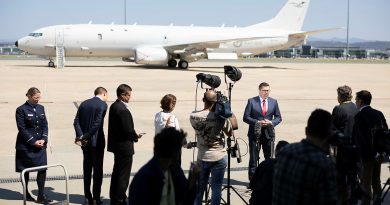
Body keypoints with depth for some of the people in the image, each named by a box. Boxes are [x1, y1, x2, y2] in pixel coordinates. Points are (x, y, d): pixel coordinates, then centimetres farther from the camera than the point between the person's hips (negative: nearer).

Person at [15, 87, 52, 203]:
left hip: (40, 144, 4)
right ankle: (26, 194, 20)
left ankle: (41, 195, -1)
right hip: (25, 146, -4)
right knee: (25, 170, 6)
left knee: (42, 169, -4)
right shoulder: (21, 110, -7)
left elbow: (45, 125, 9)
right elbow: (22, 129, -11)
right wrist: (33, 142, -15)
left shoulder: (41, 108, 9)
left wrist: (43, 139, -6)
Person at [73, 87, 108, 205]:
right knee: (98, 169, 3)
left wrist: (80, 135, -10)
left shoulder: (84, 104, 8)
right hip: (97, 141, -5)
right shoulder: (102, 105, -9)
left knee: (87, 169, 12)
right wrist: (86, 137, -15)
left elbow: (76, 122, 0)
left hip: (85, 142, 5)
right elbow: (97, 123, -19)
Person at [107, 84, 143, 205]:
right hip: (124, 146, -10)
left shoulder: (113, 106, 6)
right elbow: (128, 131, -24)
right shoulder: (123, 110, -24)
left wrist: (133, 134, 7)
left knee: (117, 172, 20)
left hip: (116, 144, 10)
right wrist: (136, 136, -5)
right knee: (123, 174, 1)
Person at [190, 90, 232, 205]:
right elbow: (230, 133, -2)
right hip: (219, 158, -3)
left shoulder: (193, 117, -8)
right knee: (216, 189, 6)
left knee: (199, 188, 16)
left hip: (201, 158, 3)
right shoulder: (220, 117, -18)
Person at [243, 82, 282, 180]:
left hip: (268, 133, 3)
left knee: (269, 158, 7)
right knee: (253, 158, 2)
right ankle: (252, 179, 8)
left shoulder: (273, 102, 8)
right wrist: (257, 122, -16)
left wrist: (271, 122, -10)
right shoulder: (251, 101, -1)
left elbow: (278, 117, 11)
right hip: (255, 133, -2)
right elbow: (246, 117, -3)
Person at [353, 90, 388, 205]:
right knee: (376, 182, 18)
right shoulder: (379, 113, 5)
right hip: (378, 153, 7)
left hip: (366, 154, -7)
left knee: (366, 184, -1)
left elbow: (356, 136, -20)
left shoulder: (359, 116, -16)